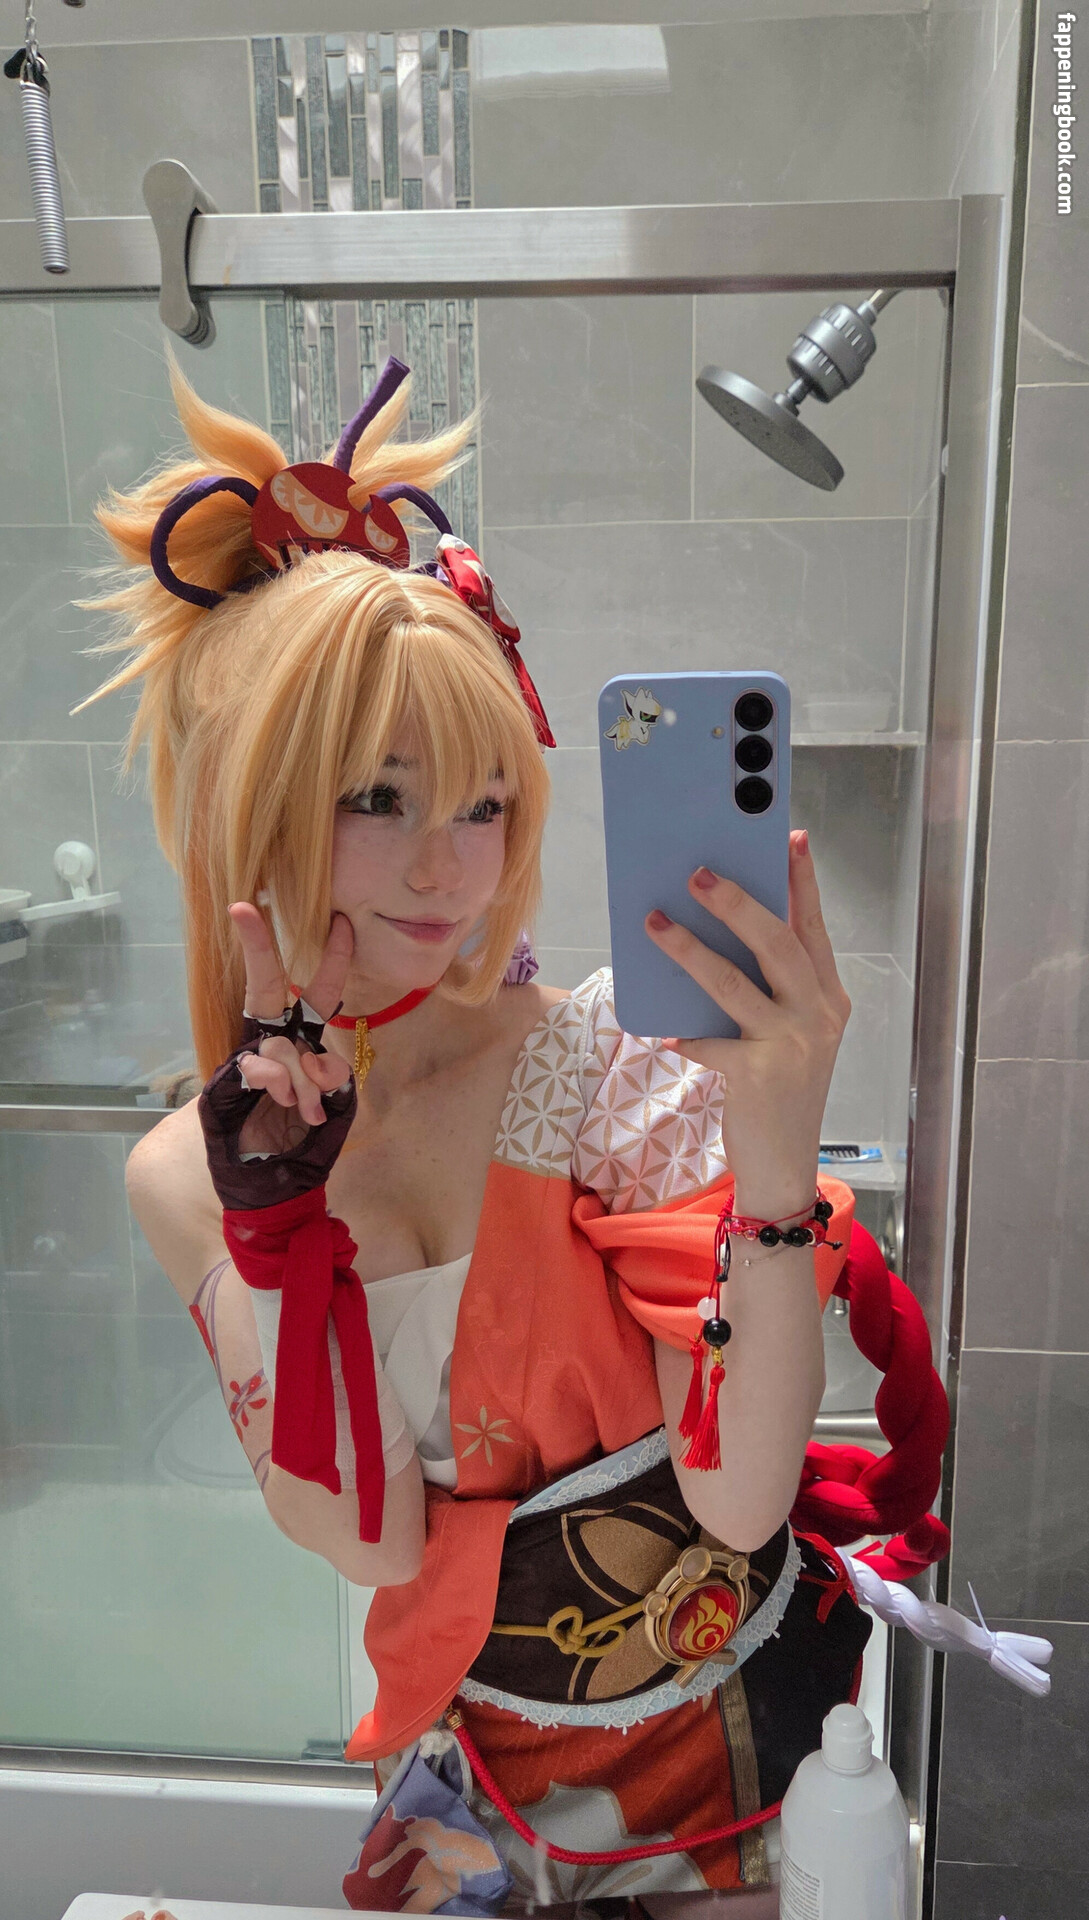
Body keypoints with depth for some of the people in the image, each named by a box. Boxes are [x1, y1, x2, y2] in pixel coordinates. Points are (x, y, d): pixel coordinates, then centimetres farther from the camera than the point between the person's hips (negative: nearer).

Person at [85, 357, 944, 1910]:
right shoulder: (185, 1176, -13)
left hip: (743, 1707, -1)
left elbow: (737, 1496, -25)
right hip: (480, 1740, 2)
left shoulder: (625, 1064, -23)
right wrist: (272, 1224, -27)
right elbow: (371, 1541, -15)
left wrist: (779, 1170, -41)